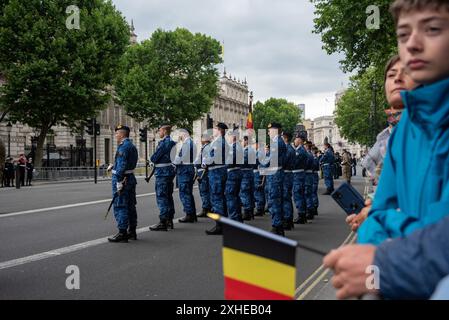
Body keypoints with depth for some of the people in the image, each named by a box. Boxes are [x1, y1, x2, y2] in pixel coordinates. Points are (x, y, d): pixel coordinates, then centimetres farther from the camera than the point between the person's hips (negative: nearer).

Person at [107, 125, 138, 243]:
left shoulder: (123, 146, -15)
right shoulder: (132, 146, 15)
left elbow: (121, 166, -21)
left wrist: (119, 182, -22)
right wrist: (114, 167, 17)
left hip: (122, 179, -10)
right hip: (131, 179, 10)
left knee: (120, 206, -5)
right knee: (130, 206, 13)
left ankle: (122, 233, -4)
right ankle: (132, 231, 20)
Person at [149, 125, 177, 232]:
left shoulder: (164, 143, -16)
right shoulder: (172, 143, 13)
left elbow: (154, 158, -17)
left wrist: (152, 159, 6)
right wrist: (155, 159, 10)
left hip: (162, 172, -10)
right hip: (170, 171, 10)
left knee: (161, 197, -6)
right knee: (168, 196, 14)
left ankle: (163, 222, -6)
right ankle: (169, 220, 20)